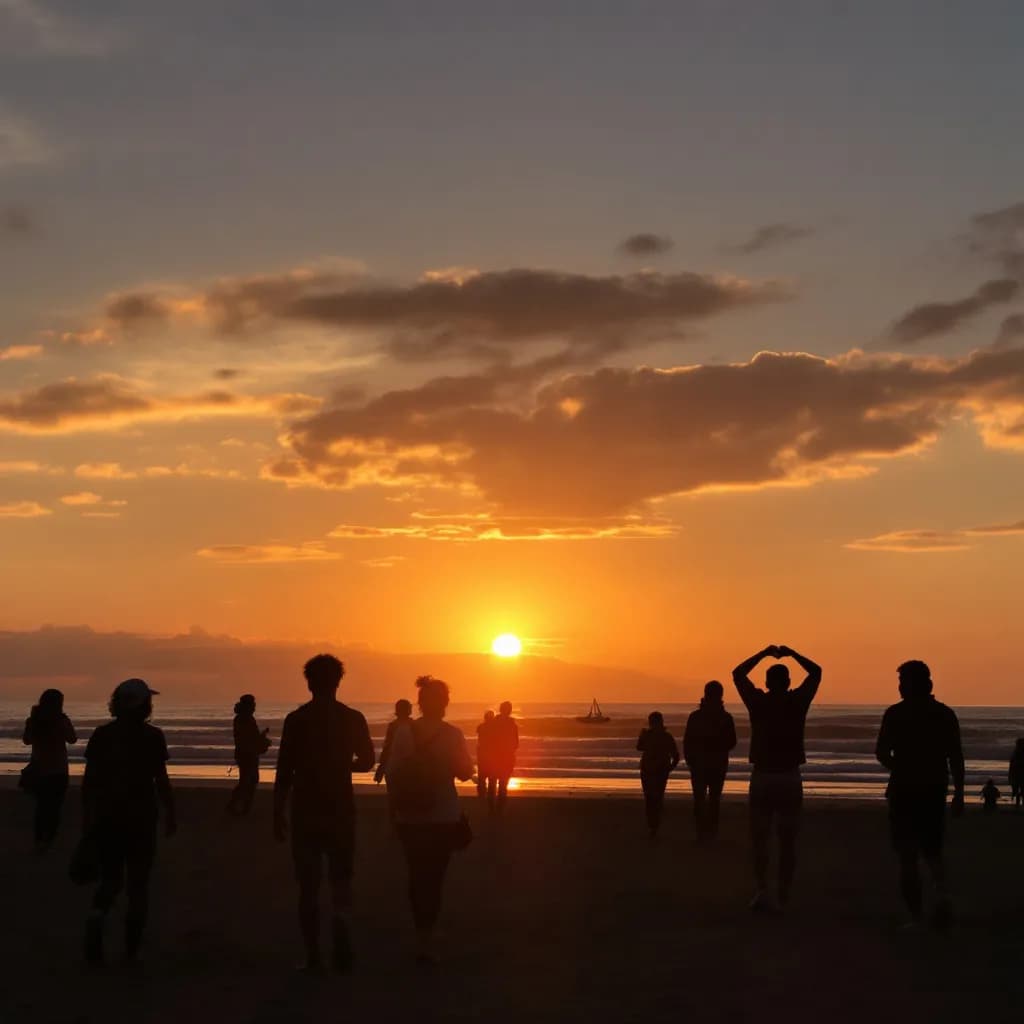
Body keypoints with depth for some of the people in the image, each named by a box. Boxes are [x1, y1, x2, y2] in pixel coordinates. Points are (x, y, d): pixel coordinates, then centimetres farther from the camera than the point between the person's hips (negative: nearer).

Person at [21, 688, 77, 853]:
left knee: (42, 806, 17)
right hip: (57, 771, -3)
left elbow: (26, 740, 9)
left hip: (38, 769, 3)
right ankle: (48, 840, -1)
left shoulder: (33, 721, -7)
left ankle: (40, 840, 11)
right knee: (54, 807, 7)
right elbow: (72, 739, 1)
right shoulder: (62, 721, -15)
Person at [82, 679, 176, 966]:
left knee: (110, 879, 13)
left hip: (107, 818, 2)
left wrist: (87, 815, 10)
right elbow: (161, 780, -7)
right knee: (137, 883, 8)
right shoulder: (152, 737, -8)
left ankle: (97, 916, -16)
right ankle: (131, 949, 8)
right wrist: (170, 814, 3)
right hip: (141, 818, -2)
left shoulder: (102, 735, 0)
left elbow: (89, 780, 1)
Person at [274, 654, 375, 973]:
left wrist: (278, 814, -1)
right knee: (341, 881, 11)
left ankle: (313, 956, 4)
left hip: (306, 813, -1)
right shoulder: (352, 718, -2)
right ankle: (343, 952, -6)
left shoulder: (296, 720, -7)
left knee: (309, 886, 7)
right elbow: (366, 762, 11)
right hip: (340, 812, 1)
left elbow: (284, 772, -8)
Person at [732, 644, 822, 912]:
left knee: (760, 839, 4)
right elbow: (816, 672, 11)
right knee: (787, 841, 9)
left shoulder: (758, 702, -4)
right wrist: (791, 654, 14)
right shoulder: (797, 702, -4)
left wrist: (764, 653, 16)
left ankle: (762, 889, -13)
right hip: (790, 778, 0)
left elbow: (738, 673, 12)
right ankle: (783, 897, 12)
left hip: (762, 777, 0)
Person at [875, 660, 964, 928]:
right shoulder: (945, 714, 2)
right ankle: (942, 891, -10)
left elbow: (881, 753, -8)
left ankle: (916, 917, 1)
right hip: (935, 792, 3)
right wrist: (959, 794, 7)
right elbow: (956, 758, 1)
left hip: (903, 792, -3)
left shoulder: (896, 714, -7)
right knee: (931, 850, 17)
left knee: (908, 856, 4)